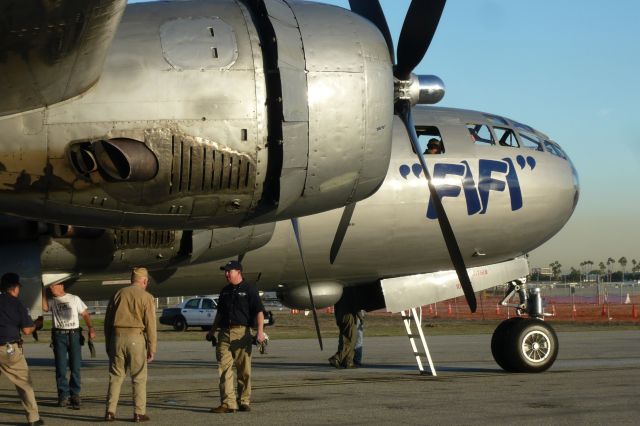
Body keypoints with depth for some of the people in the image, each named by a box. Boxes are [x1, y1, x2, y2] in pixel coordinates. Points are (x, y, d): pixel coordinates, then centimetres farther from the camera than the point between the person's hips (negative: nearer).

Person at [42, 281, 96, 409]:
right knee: (60, 367, -2)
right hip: (59, 336, 1)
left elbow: (85, 314, 4)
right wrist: (43, 292, -8)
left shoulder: (74, 299, 7)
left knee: (75, 367, -1)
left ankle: (75, 394, 7)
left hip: (74, 334, -1)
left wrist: (91, 328, -8)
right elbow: (44, 307, -13)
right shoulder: (52, 301, 9)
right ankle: (63, 396, 3)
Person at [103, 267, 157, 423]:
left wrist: (108, 344, 19)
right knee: (139, 378, 4)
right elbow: (150, 325, -7)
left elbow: (107, 321, 12)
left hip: (117, 337, 4)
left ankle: (110, 411, 5)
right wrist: (152, 348, -2)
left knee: (115, 376, 9)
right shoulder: (146, 297, -3)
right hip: (136, 338, -3)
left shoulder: (118, 294, 10)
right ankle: (139, 413, 2)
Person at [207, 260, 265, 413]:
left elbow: (259, 312, -6)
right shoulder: (225, 291, 18)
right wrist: (212, 331, 25)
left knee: (244, 370, 2)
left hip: (242, 332, -5)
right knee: (224, 368, -6)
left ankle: (244, 402, 11)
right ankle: (228, 403, -7)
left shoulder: (249, 290, 0)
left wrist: (260, 331, -16)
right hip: (224, 333, 5)